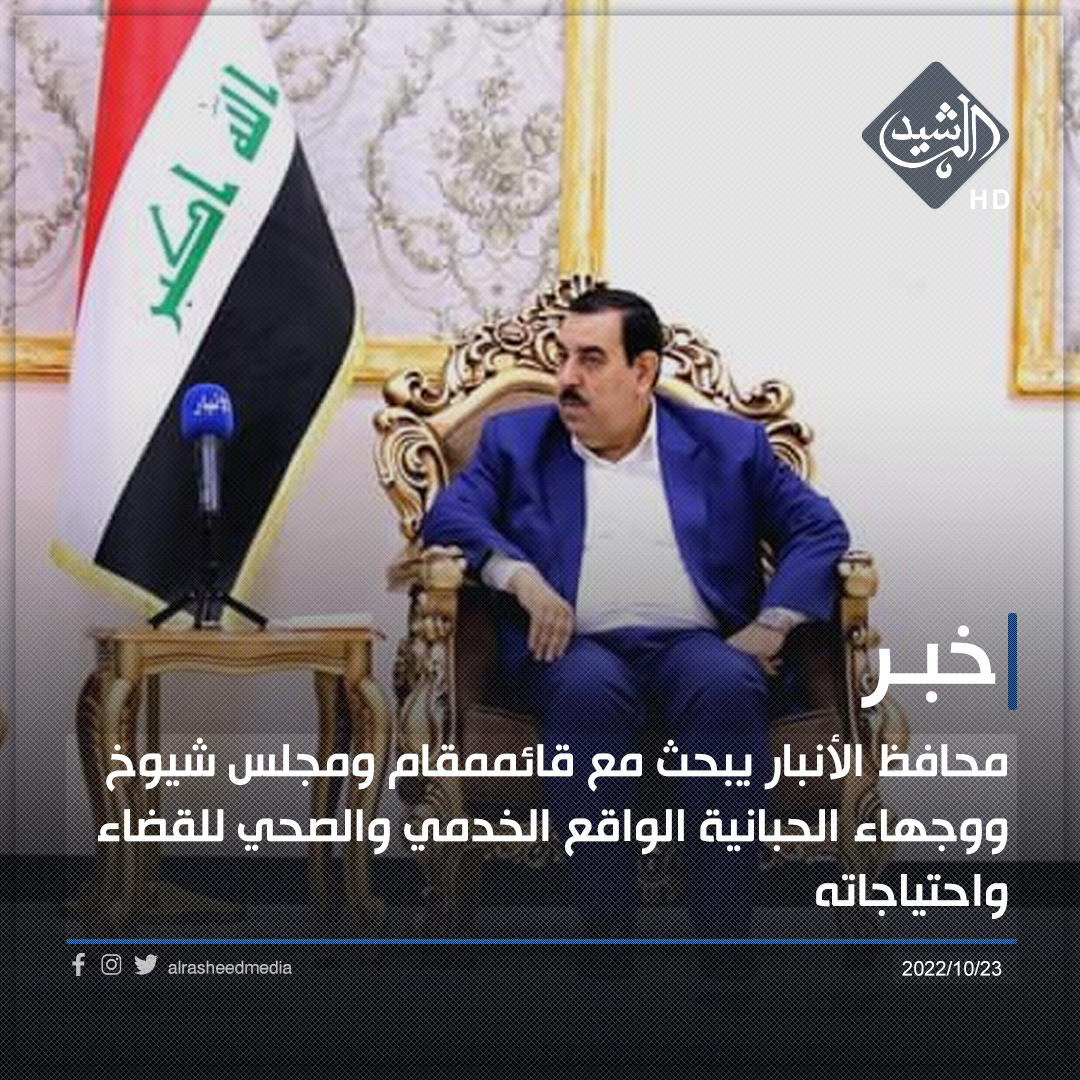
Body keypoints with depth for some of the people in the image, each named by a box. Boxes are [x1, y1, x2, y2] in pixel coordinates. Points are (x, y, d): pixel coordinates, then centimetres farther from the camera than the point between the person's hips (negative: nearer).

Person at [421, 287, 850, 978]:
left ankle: (725, 950, -35)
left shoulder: (729, 443, 17)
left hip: (695, 644, 0)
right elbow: (449, 515, 6)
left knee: (729, 688, -35)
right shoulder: (516, 438, 19)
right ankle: (606, 951, -35)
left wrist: (770, 626, -4)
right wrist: (521, 575, -13)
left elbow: (819, 528, 11)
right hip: (579, 648, 0)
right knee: (589, 689, -37)